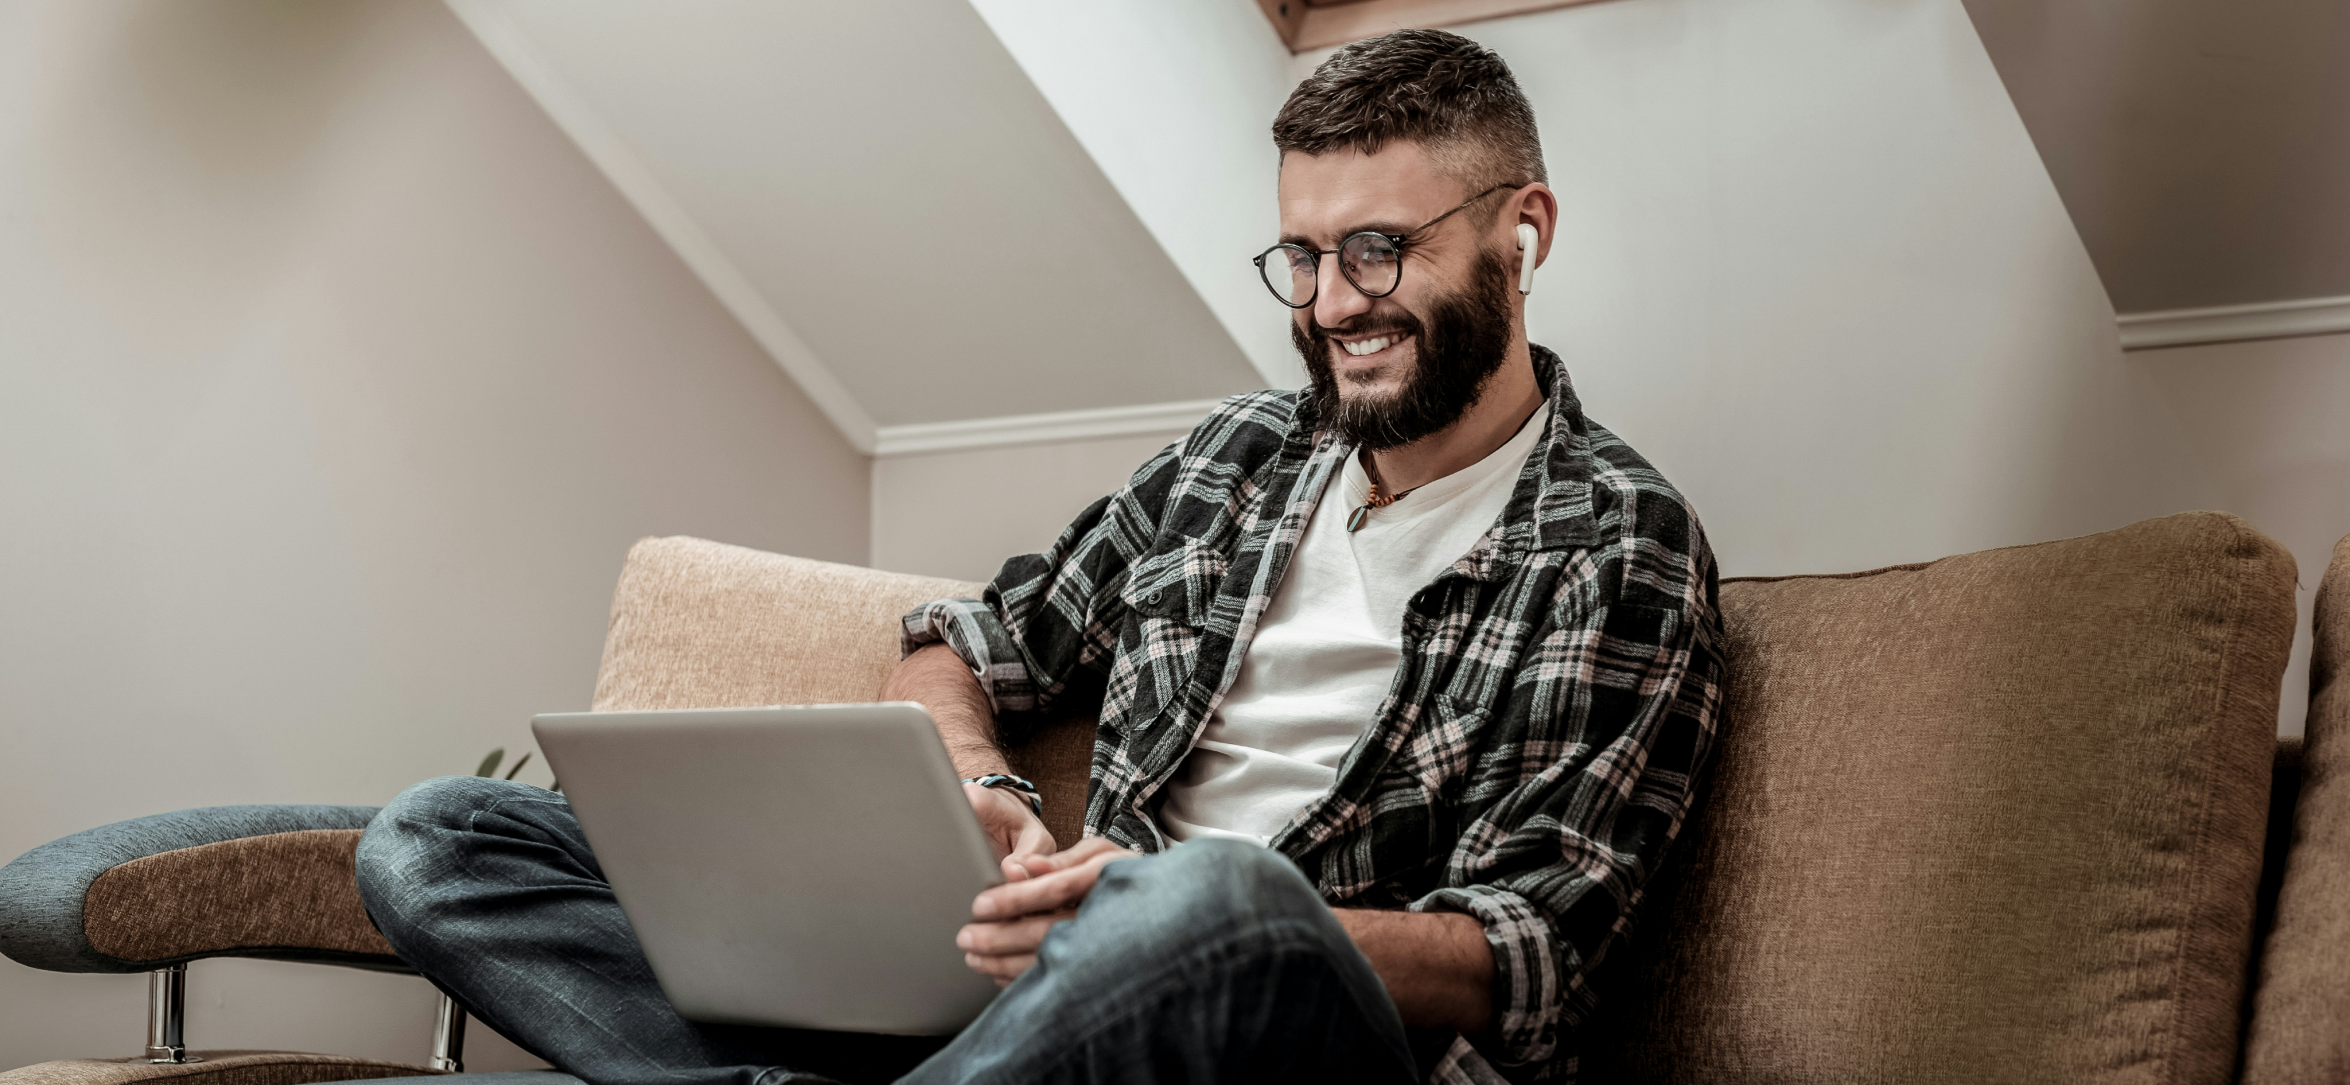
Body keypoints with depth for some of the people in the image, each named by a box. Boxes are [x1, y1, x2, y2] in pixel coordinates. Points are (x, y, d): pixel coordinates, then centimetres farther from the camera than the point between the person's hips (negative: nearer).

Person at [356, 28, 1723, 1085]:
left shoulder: (1623, 548, 0)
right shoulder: (1238, 451, 18)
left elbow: (1521, 956, -10)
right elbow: (965, 651, 23)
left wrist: (1140, 913, -27)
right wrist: (978, 797, -2)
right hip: (1062, 972, 6)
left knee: (1209, 897, -45)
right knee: (439, 840, -3)